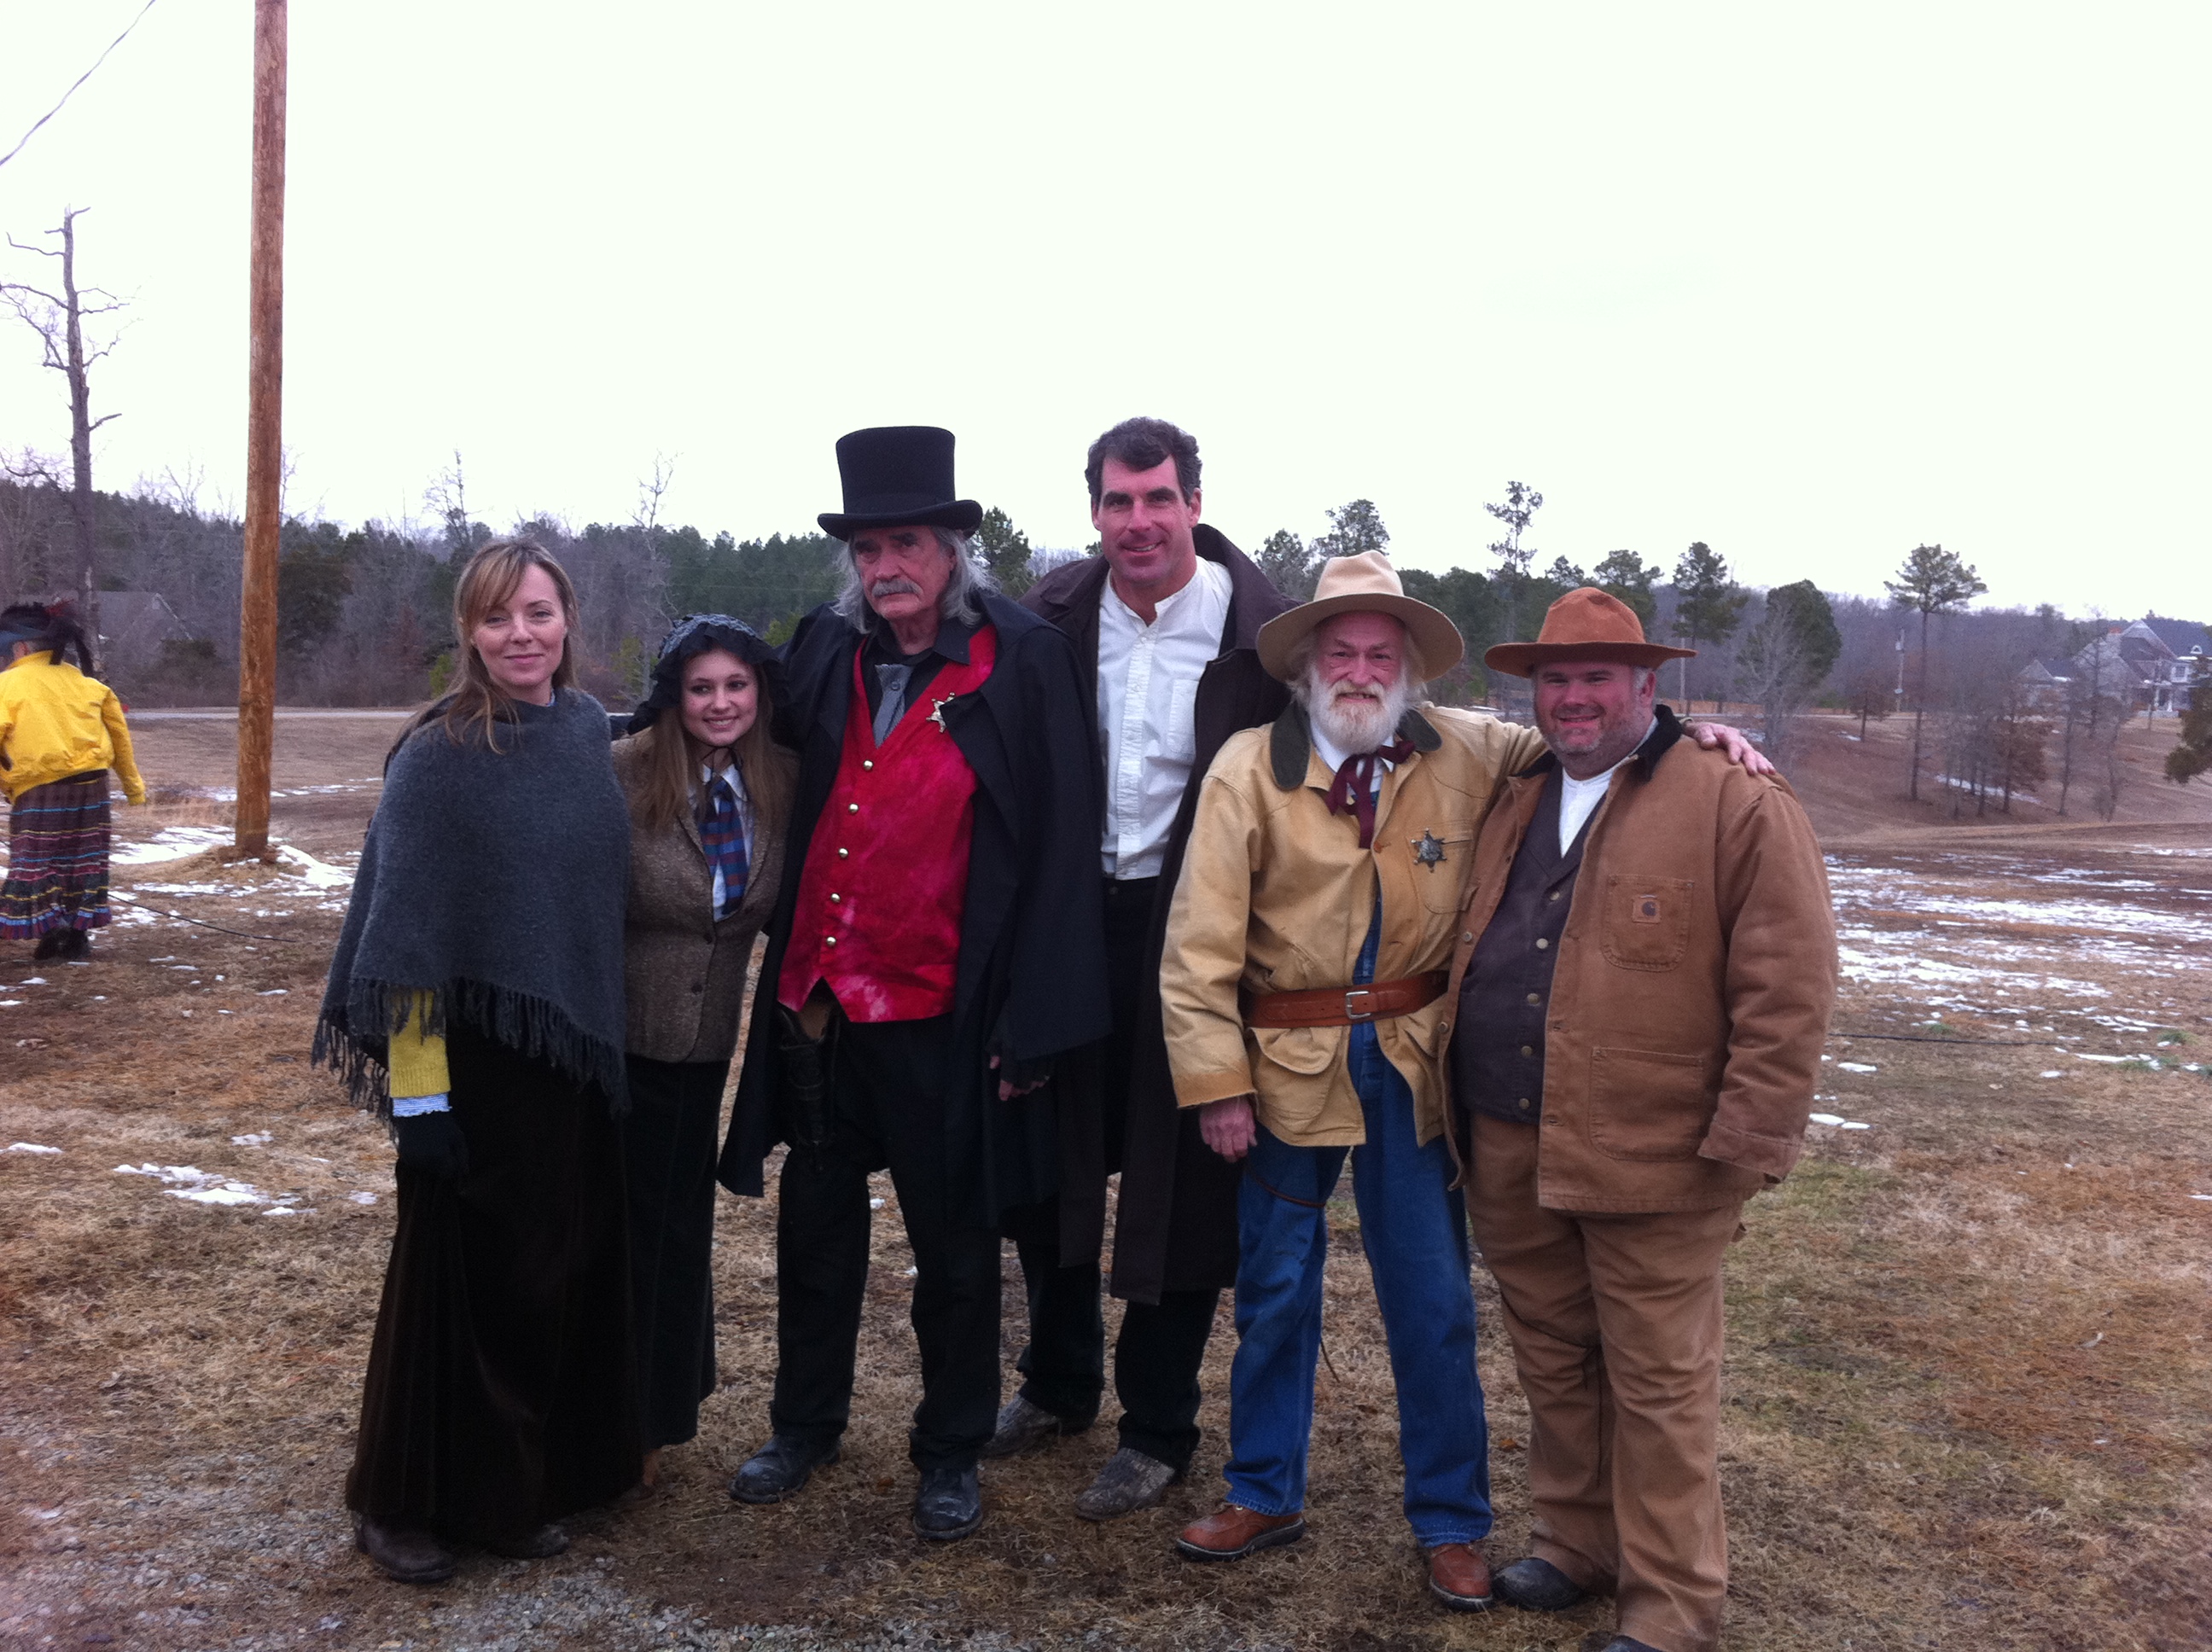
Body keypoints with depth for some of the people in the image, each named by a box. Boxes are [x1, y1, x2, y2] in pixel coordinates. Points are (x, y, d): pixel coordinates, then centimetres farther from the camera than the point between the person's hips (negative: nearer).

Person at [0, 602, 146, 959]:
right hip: (91, 786, 5)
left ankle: (52, 928, -9)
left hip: (38, 793, -5)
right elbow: (119, 734, 15)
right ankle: (78, 935, 16)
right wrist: (133, 785, 23)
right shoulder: (85, 681, 10)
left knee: (35, 863, 5)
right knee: (82, 861, 13)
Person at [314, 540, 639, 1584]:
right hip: (476, 1057, -6)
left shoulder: (588, 728, 5)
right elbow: (402, 926, -13)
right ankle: (405, 1502, 25)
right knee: (462, 1272, 6)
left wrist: (601, 1045, 15)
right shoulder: (436, 757, -12)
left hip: (577, 1053, 6)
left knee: (567, 1265, 13)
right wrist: (416, 1089, -16)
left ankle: (527, 1484, 32)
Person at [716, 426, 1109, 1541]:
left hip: (941, 1018, -4)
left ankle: (952, 1451, 31)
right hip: (815, 1001, 5)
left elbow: (1060, 846, -12)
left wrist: (1032, 1025, -15)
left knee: (953, 1247, 12)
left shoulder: (1022, 662, -10)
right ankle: (805, 1425, 38)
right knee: (815, 1228, 19)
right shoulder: (824, 650, 4)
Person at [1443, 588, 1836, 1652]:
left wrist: (1745, 1145, -14)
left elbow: (1787, 992, -12)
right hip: (1511, 1154, 6)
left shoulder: (1739, 807, -8)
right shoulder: (1514, 807, 13)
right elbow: (1475, 955, 22)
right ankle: (1576, 1546, 37)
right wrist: (1466, 1106, 16)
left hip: (1651, 1160, -6)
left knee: (1658, 1387, 6)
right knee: (1552, 1365, 18)